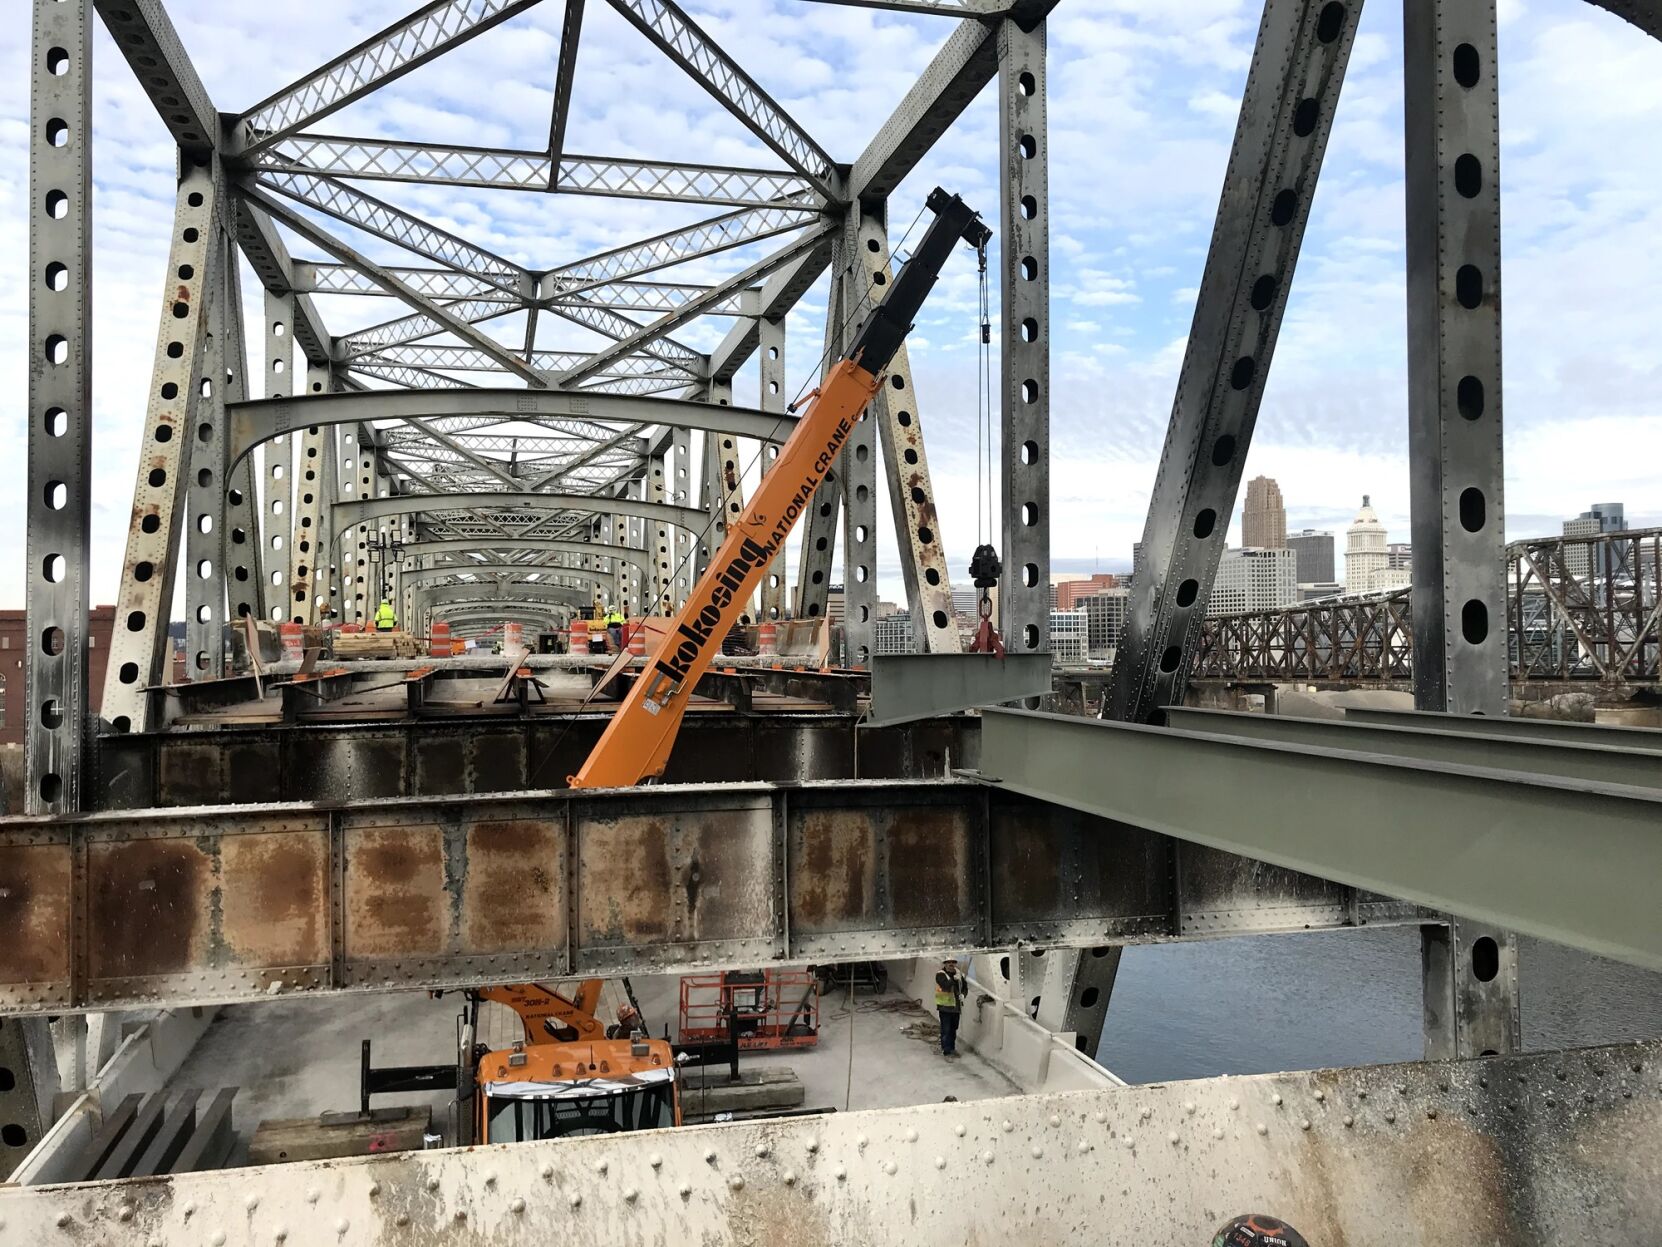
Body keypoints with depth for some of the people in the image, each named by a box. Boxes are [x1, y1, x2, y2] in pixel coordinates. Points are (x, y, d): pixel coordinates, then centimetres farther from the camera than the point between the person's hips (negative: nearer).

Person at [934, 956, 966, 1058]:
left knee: (953, 1029, 16)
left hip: (956, 1006, 6)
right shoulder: (941, 975, -11)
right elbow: (945, 986, -27)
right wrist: (954, 979, -33)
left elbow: (964, 987, 16)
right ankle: (946, 1050, 0)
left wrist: (962, 994, -2)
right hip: (945, 1006, -6)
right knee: (946, 1030, -4)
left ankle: (952, 1048, 28)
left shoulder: (958, 974, 8)